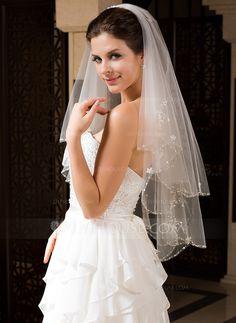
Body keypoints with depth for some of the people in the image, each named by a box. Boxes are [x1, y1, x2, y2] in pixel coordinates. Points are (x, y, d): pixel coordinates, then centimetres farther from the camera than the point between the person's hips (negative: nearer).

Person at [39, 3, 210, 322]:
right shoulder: (148, 109, 6)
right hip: (116, 241, 9)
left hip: (98, 248, -9)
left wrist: (74, 135, -25)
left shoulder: (125, 114, -23)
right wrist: (68, 225, 16)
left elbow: (93, 206, -21)